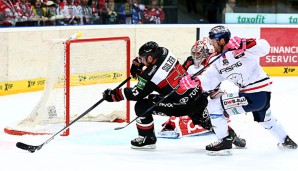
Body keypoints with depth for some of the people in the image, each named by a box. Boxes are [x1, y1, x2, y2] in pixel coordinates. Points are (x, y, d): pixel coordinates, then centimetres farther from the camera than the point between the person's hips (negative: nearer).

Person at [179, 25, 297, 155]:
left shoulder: (241, 49, -16)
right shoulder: (219, 61, 10)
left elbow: (264, 48, -29)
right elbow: (208, 81, 3)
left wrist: (245, 44, -40)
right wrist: (195, 81, -14)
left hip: (255, 95, -10)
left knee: (214, 105, -10)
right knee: (264, 119, 38)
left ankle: (224, 142, -4)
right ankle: (285, 141, 55)